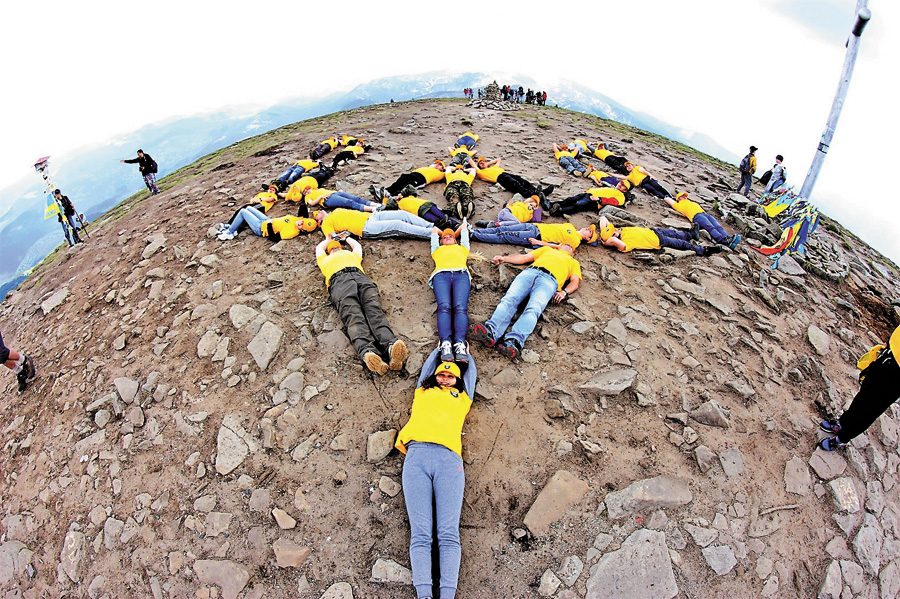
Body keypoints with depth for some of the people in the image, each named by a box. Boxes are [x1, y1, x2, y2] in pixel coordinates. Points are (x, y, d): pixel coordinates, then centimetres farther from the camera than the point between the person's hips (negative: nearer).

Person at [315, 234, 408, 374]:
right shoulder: (325, 260, 45)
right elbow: (319, 248, 63)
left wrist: (346, 237, 78)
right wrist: (328, 239, 79)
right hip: (339, 282, -1)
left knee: (374, 310, -28)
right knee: (353, 316, -28)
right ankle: (367, 350, -56)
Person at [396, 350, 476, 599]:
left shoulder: (461, 397, 32)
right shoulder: (423, 392, 31)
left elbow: (472, 372, 48)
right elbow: (427, 366, 47)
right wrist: (440, 348, 63)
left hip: (449, 459, 0)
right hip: (417, 455, 0)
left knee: (449, 533, -12)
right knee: (420, 533, -11)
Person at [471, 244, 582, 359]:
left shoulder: (574, 263, 36)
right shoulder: (548, 249, 43)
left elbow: (575, 282, 18)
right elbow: (524, 257, 34)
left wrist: (564, 292, -4)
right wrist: (504, 258, 19)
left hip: (549, 280, -2)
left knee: (533, 309, -34)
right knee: (509, 299, -30)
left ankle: (512, 341, -59)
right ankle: (490, 332, -53)